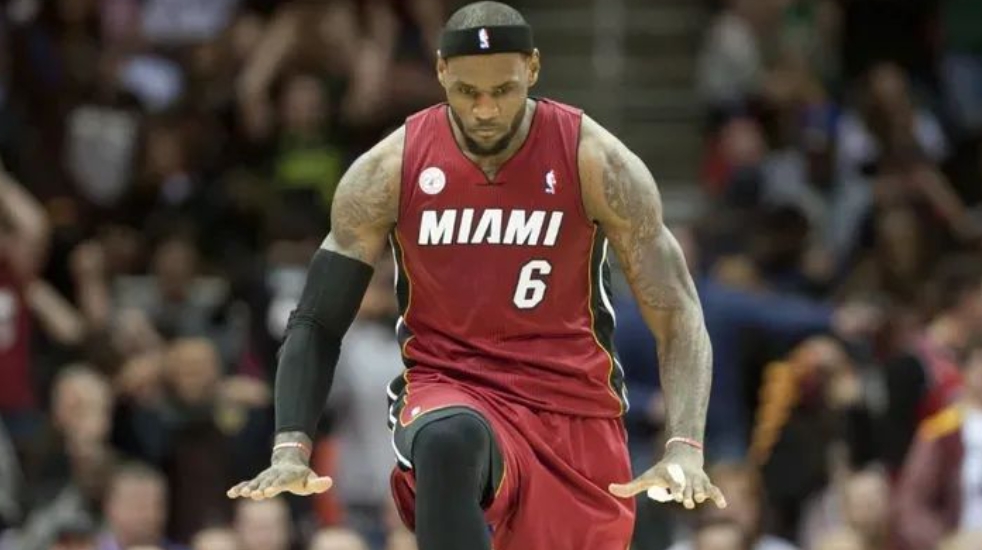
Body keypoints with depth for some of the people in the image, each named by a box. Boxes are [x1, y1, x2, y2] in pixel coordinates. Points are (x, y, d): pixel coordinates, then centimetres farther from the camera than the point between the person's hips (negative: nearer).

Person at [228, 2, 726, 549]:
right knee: (449, 441, -37)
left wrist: (685, 448, -23)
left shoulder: (596, 163, -7)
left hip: (576, 411, 2)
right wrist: (291, 450, -15)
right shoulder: (390, 170, -5)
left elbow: (679, 318, -7)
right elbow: (316, 324, 1)